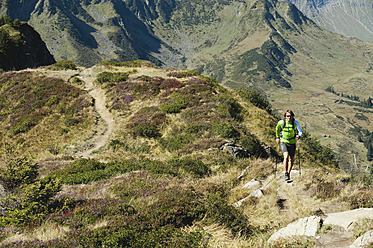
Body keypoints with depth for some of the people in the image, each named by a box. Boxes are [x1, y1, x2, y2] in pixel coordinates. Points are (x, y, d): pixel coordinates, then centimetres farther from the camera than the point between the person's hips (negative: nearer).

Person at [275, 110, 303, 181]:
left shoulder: (296, 123, -12)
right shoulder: (281, 122, -11)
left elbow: (300, 132, -9)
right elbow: (277, 128, 10)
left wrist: (299, 136, -31)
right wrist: (277, 137, 12)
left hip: (292, 143, 2)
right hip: (283, 142, -2)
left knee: (291, 160, 10)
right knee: (286, 157, -22)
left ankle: (288, 173, 32)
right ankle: (286, 174, -17)